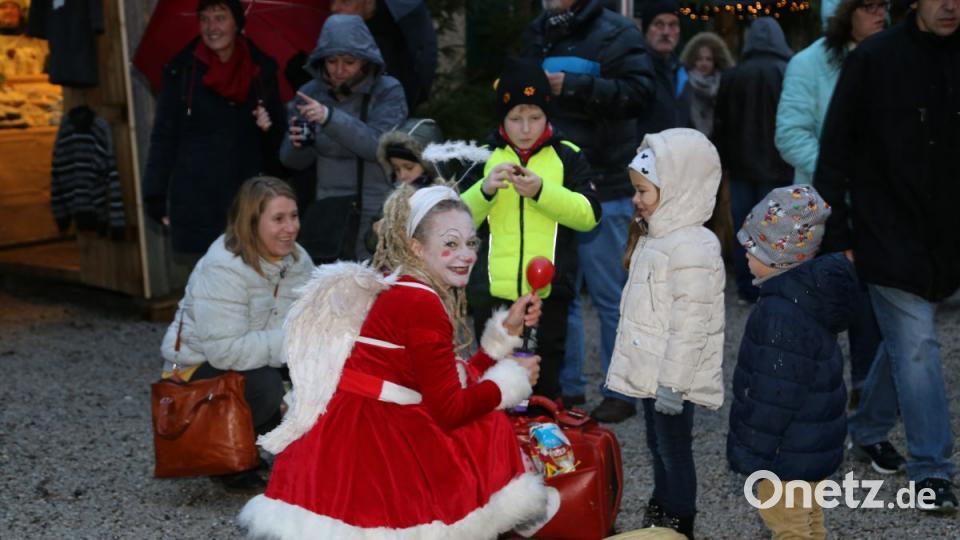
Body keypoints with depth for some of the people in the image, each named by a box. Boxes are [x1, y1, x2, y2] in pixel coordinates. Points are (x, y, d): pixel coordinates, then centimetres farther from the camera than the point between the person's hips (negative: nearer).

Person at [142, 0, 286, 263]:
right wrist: (156, 199, -3)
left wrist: (270, 128, -7)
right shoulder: (182, 71, 2)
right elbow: (163, 137, 2)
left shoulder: (262, 71, 7)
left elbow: (280, 138, 15)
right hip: (195, 204, -1)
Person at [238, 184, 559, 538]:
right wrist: (513, 378, -2)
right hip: (371, 445, -9)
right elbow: (449, 410, -15)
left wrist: (507, 329, 12)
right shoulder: (422, 304, -17)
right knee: (491, 432, -2)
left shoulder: (410, 292, 11)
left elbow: (455, 382, 13)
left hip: (362, 434, 9)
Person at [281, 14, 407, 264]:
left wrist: (330, 117, -30)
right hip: (327, 218, 3)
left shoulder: (387, 91, -5)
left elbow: (380, 145, -20)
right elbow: (291, 161, 8)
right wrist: (298, 145, -15)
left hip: (380, 217, -3)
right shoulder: (310, 93, 3)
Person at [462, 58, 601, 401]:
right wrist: (484, 190, -16)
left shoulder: (567, 156, 4)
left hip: (548, 292, -1)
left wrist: (542, 191, -19)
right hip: (492, 294, 1)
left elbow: (589, 215, -6)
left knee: (544, 383, 6)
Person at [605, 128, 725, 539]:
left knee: (675, 450, 3)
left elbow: (690, 324, -25)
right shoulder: (656, 235, 10)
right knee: (657, 446, 21)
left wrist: (672, 382, -22)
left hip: (670, 377, -10)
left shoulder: (692, 248, -24)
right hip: (650, 370, 10)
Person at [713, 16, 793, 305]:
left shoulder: (731, 75, 4)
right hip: (776, 167, -3)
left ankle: (746, 290, 11)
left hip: (742, 166, 3)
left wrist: (725, 161, 17)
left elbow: (720, 125, 9)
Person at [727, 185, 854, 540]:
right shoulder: (812, 292, 2)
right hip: (817, 440, 10)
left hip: (790, 449, -10)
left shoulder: (781, 314, -29)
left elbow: (773, 394, -27)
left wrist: (751, 451, -17)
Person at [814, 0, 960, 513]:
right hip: (888, 233, -5)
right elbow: (834, 152, -8)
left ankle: (867, 429, 35)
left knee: (904, 341, 15)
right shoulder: (873, 58, -9)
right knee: (916, 346, -4)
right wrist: (836, 237, -10)